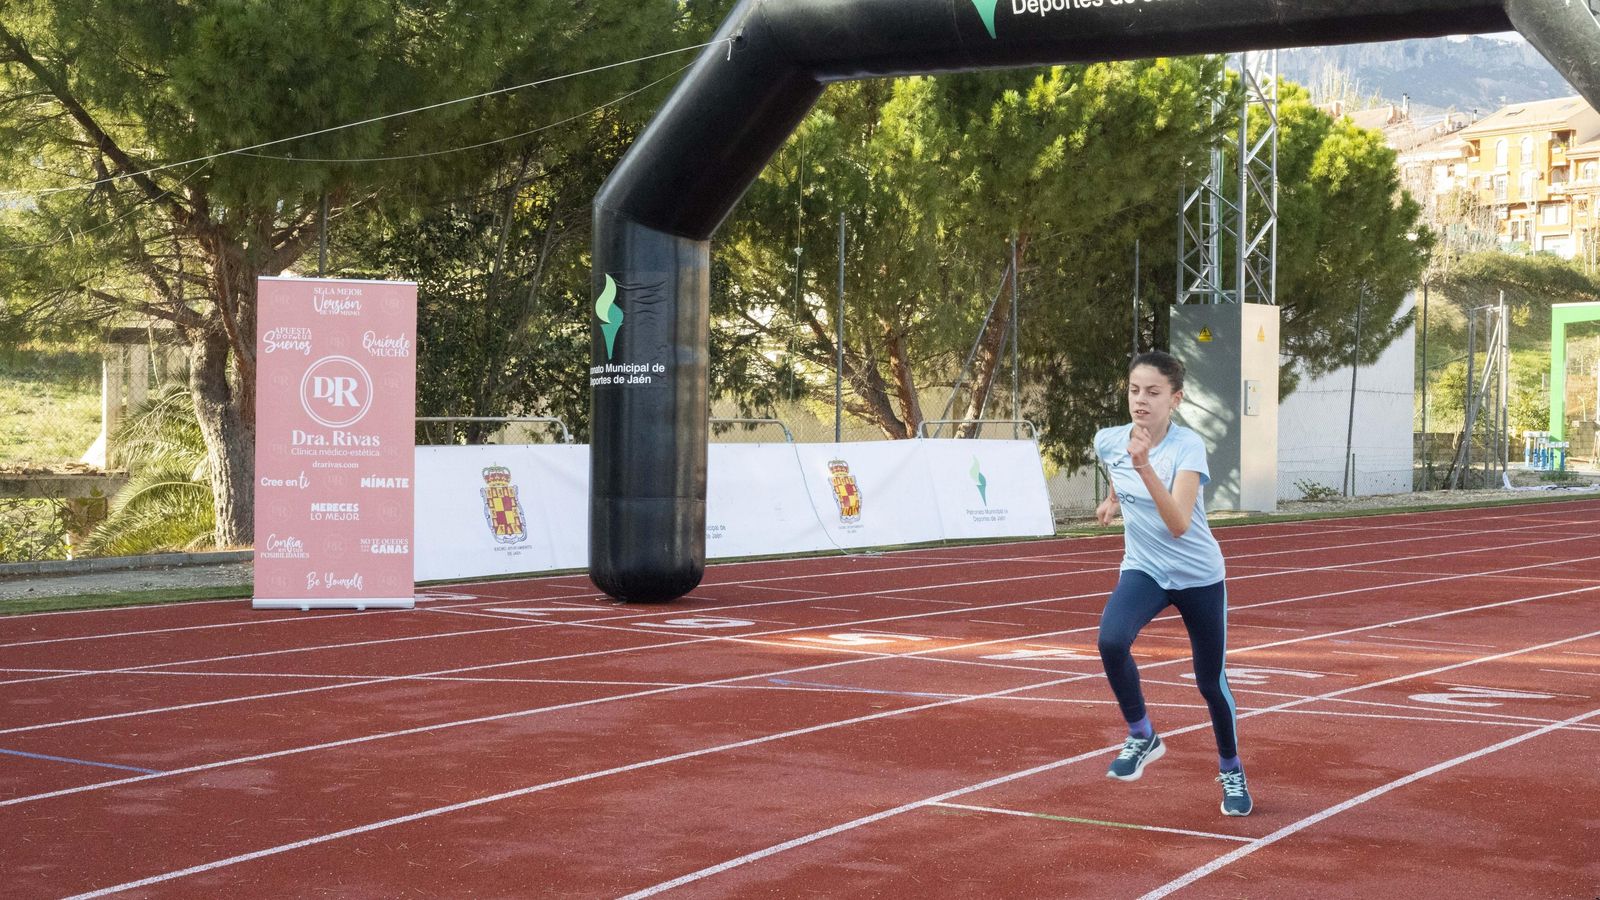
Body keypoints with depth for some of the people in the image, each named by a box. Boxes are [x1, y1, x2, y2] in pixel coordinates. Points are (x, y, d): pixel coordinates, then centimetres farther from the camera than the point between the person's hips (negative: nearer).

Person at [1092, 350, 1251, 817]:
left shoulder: (1188, 446, -24)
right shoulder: (1108, 441, -10)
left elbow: (1179, 524, -38)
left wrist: (1145, 466, -46)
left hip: (1199, 576, -2)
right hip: (1143, 570, 2)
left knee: (1210, 682, 7)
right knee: (1112, 640, -28)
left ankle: (1231, 771, 34)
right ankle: (1142, 737, -6)